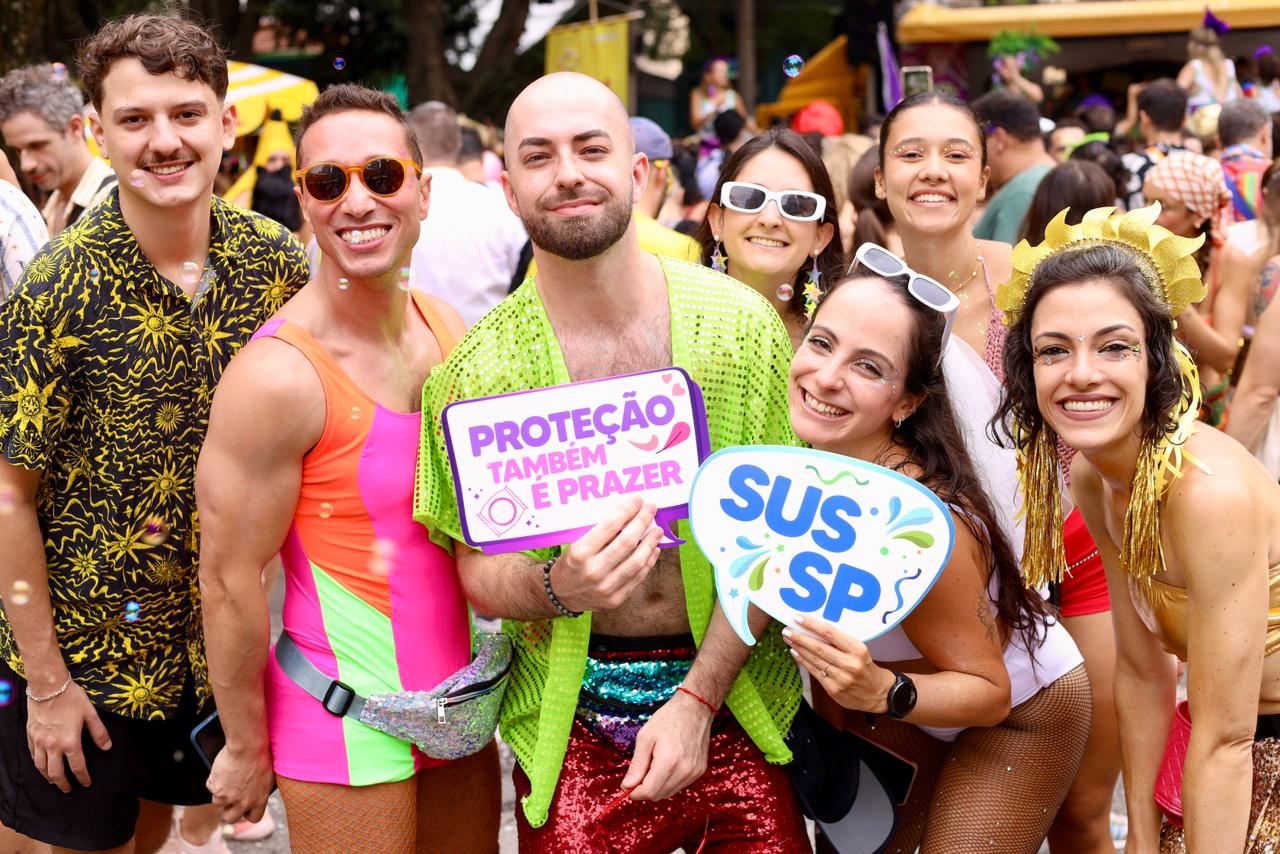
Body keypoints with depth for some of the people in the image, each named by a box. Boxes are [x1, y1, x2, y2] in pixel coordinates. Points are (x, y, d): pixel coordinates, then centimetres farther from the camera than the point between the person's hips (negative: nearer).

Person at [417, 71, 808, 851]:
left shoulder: (739, 322, -5)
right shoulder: (482, 367, -5)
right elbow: (478, 571, -2)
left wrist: (699, 698, -13)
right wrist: (555, 586, -24)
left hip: (738, 707, 1)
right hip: (571, 725, 0)